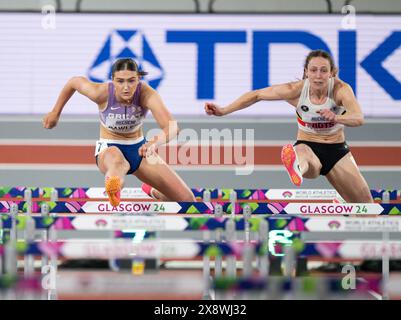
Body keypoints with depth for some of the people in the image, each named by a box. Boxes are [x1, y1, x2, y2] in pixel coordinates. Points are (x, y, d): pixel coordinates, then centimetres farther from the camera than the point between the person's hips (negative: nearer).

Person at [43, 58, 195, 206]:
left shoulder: (147, 93, -26)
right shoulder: (101, 93, -24)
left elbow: (172, 127, -40)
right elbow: (74, 81, -2)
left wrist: (155, 142, -61)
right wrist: (55, 113, 8)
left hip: (139, 148, 3)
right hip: (108, 148, -3)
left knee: (187, 200, -1)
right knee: (118, 162, -44)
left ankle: (152, 191, 33)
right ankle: (113, 191, -80)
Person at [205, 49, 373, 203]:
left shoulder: (341, 89, -19)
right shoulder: (297, 89, -16)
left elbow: (359, 118, -36)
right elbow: (257, 95, -6)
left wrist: (336, 117, -57)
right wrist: (223, 111, -12)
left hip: (336, 150, 2)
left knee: (366, 205, 1)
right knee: (303, 152, -43)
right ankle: (297, 169, -79)